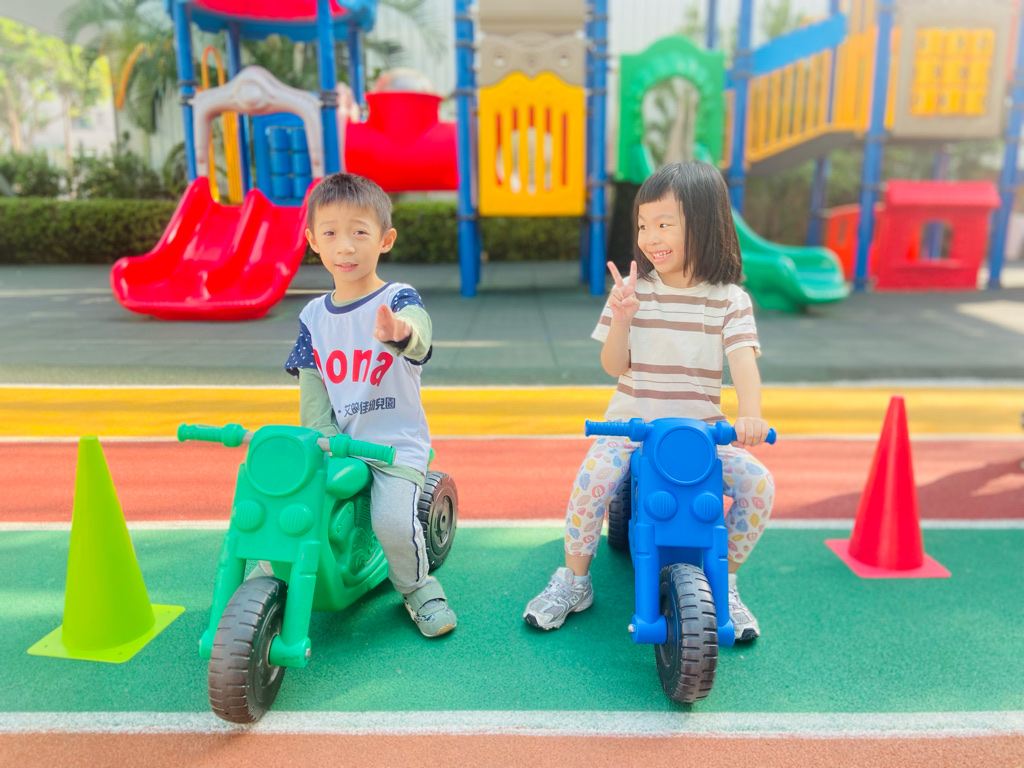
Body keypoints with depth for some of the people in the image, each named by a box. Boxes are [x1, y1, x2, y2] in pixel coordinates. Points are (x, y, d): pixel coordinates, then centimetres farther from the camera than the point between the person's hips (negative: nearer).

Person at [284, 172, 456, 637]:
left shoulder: (398, 299, -7)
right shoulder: (313, 316, 7)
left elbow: (419, 334, -32)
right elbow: (312, 393, 7)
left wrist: (398, 333, -56)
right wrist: (324, 442, -9)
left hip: (396, 444, -4)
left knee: (394, 520, -24)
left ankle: (417, 587, 8)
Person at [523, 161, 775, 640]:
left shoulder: (729, 299, -1)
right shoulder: (633, 289, 1)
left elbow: (743, 361, -15)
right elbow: (614, 366, -1)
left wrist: (750, 416, -35)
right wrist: (620, 318, -19)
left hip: (701, 428, 1)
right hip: (631, 423, 0)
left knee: (758, 482, -19)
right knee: (592, 479, -26)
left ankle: (724, 583, 6)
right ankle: (574, 581, -1)